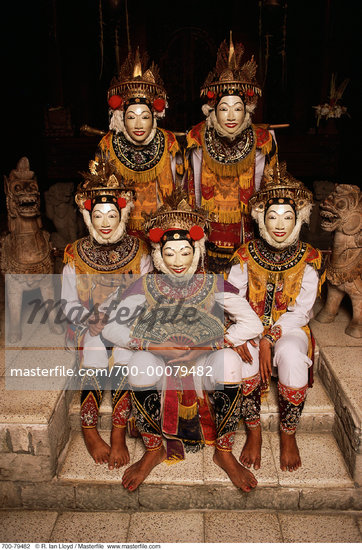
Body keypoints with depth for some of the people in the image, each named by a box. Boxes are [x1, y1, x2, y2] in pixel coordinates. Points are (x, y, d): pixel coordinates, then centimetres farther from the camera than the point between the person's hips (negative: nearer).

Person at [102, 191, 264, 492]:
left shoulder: (213, 284, -3)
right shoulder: (146, 286, -3)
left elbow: (254, 323, -7)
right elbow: (110, 328, -6)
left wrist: (206, 347, -17)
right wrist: (154, 346, -18)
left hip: (203, 366, 0)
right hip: (160, 367, 1)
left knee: (230, 360, -32)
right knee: (141, 363, -33)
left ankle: (224, 452, -8)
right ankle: (153, 450, -6)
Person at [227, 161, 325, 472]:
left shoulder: (309, 259, -2)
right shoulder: (246, 255, 0)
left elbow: (301, 312, -8)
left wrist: (269, 339, -21)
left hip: (290, 328, 0)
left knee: (291, 354, -33)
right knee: (242, 356, -31)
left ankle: (289, 434, -8)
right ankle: (254, 432, -7)